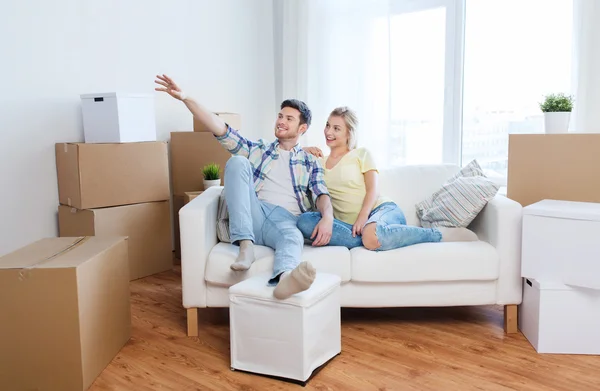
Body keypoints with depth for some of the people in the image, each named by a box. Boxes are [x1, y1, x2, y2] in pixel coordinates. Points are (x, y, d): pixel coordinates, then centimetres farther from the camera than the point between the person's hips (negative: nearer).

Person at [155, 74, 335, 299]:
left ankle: (284, 280, -76)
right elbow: (221, 130, 12)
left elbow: (321, 195, 6)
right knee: (237, 161, -21)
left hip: (285, 219, -1)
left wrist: (327, 218, -19)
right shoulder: (257, 149, 23)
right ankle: (245, 244, -32)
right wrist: (185, 98, 0)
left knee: (294, 238, -38)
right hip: (253, 215, 1)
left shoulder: (310, 163, 21)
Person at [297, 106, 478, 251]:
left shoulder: (362, 154, 12)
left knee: (372, 235, -43)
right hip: (352, 223, 3)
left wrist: (363, 217, -18)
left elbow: (372, 190, -1)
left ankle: (442, 234, -23)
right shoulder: (319, 161, 20)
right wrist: (304, 152, 7)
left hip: (382, 209, -3)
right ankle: (371, 237, -34)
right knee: (305, 221, -28)